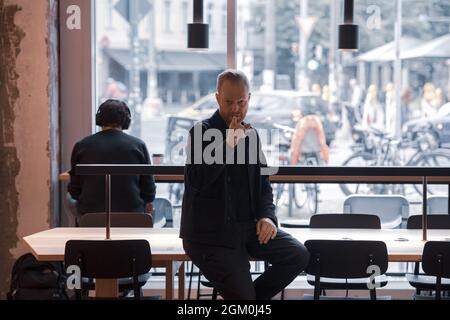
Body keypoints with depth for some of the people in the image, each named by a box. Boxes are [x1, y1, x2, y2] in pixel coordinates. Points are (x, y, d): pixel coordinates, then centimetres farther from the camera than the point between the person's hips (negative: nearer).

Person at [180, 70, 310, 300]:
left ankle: (253, 293, 7)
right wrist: (227, 146, -28)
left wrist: (267, 216, -2)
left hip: (246, 227, 6)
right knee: (243, 295, -12)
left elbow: (263, 182, 16)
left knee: (298, 255, -8)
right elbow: (196, 181, -23)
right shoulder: (201, 132, -9)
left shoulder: (251, 134, 10)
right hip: (210, 235, -6)